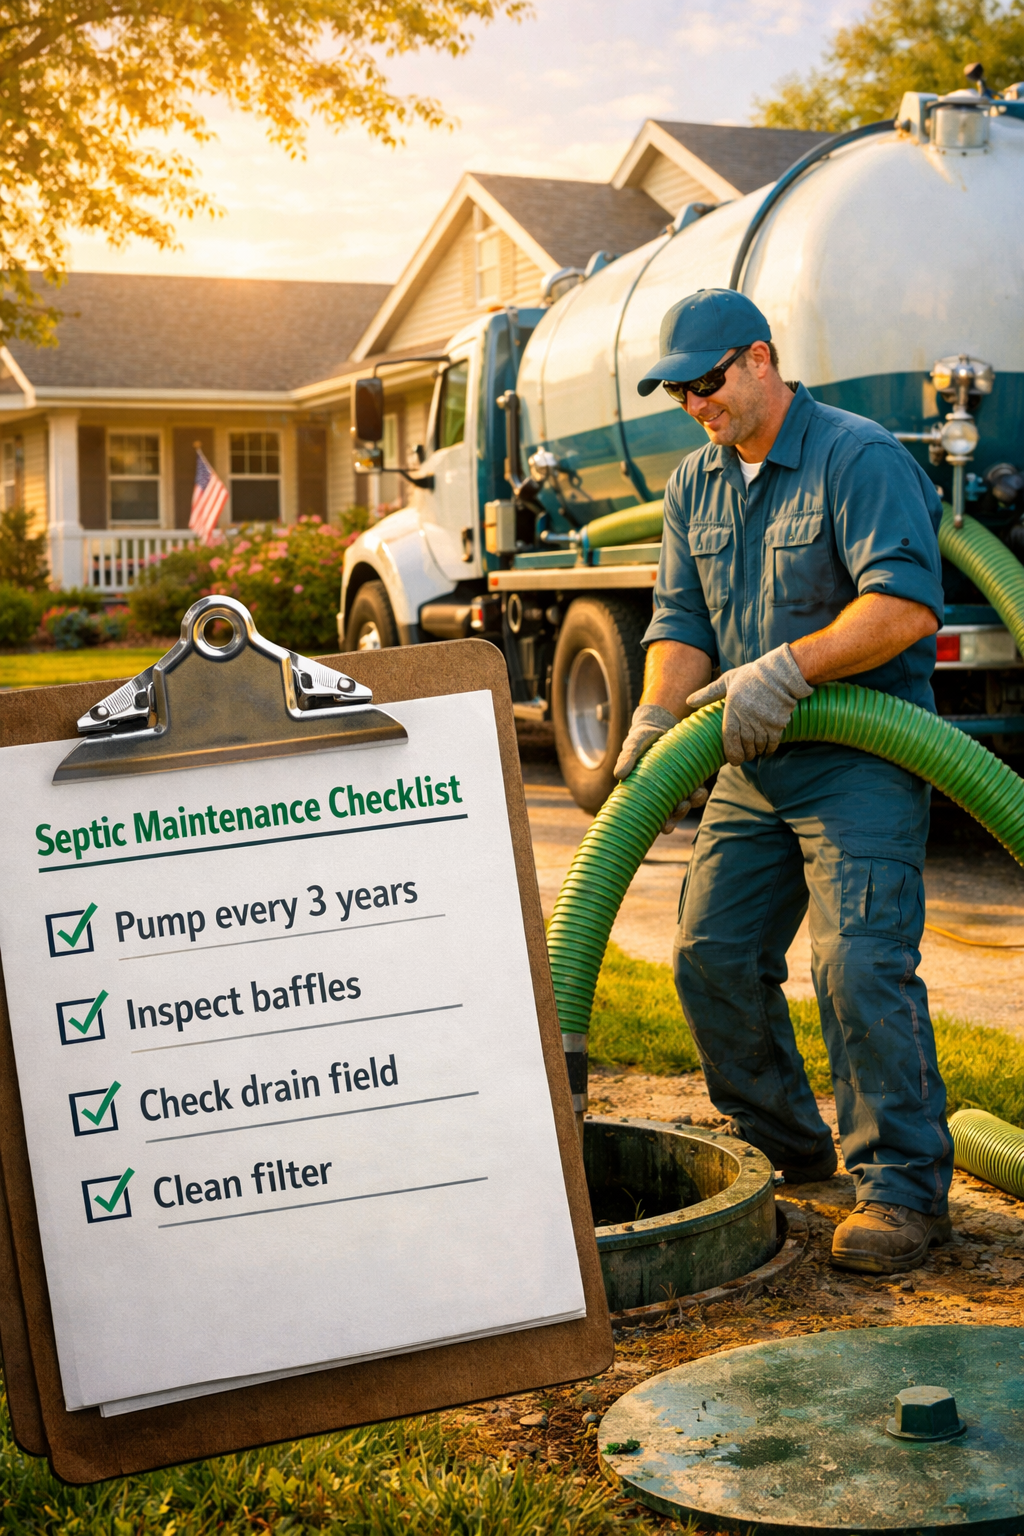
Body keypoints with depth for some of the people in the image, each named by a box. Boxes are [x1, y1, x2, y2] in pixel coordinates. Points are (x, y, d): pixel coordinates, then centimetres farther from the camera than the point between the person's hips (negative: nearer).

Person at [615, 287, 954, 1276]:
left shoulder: (861, 459, -12)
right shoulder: (695, 486, 12)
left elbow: (906, 604, -23)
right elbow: (681, 621, 7)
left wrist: (785, 668, -29)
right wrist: (655, 722, -10)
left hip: (860, 758, -7)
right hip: (753, 764, 8)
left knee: (861, 962, -15)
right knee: (712, 955, 6)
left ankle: (903, 1186, -4)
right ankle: (785, 1147, 24)